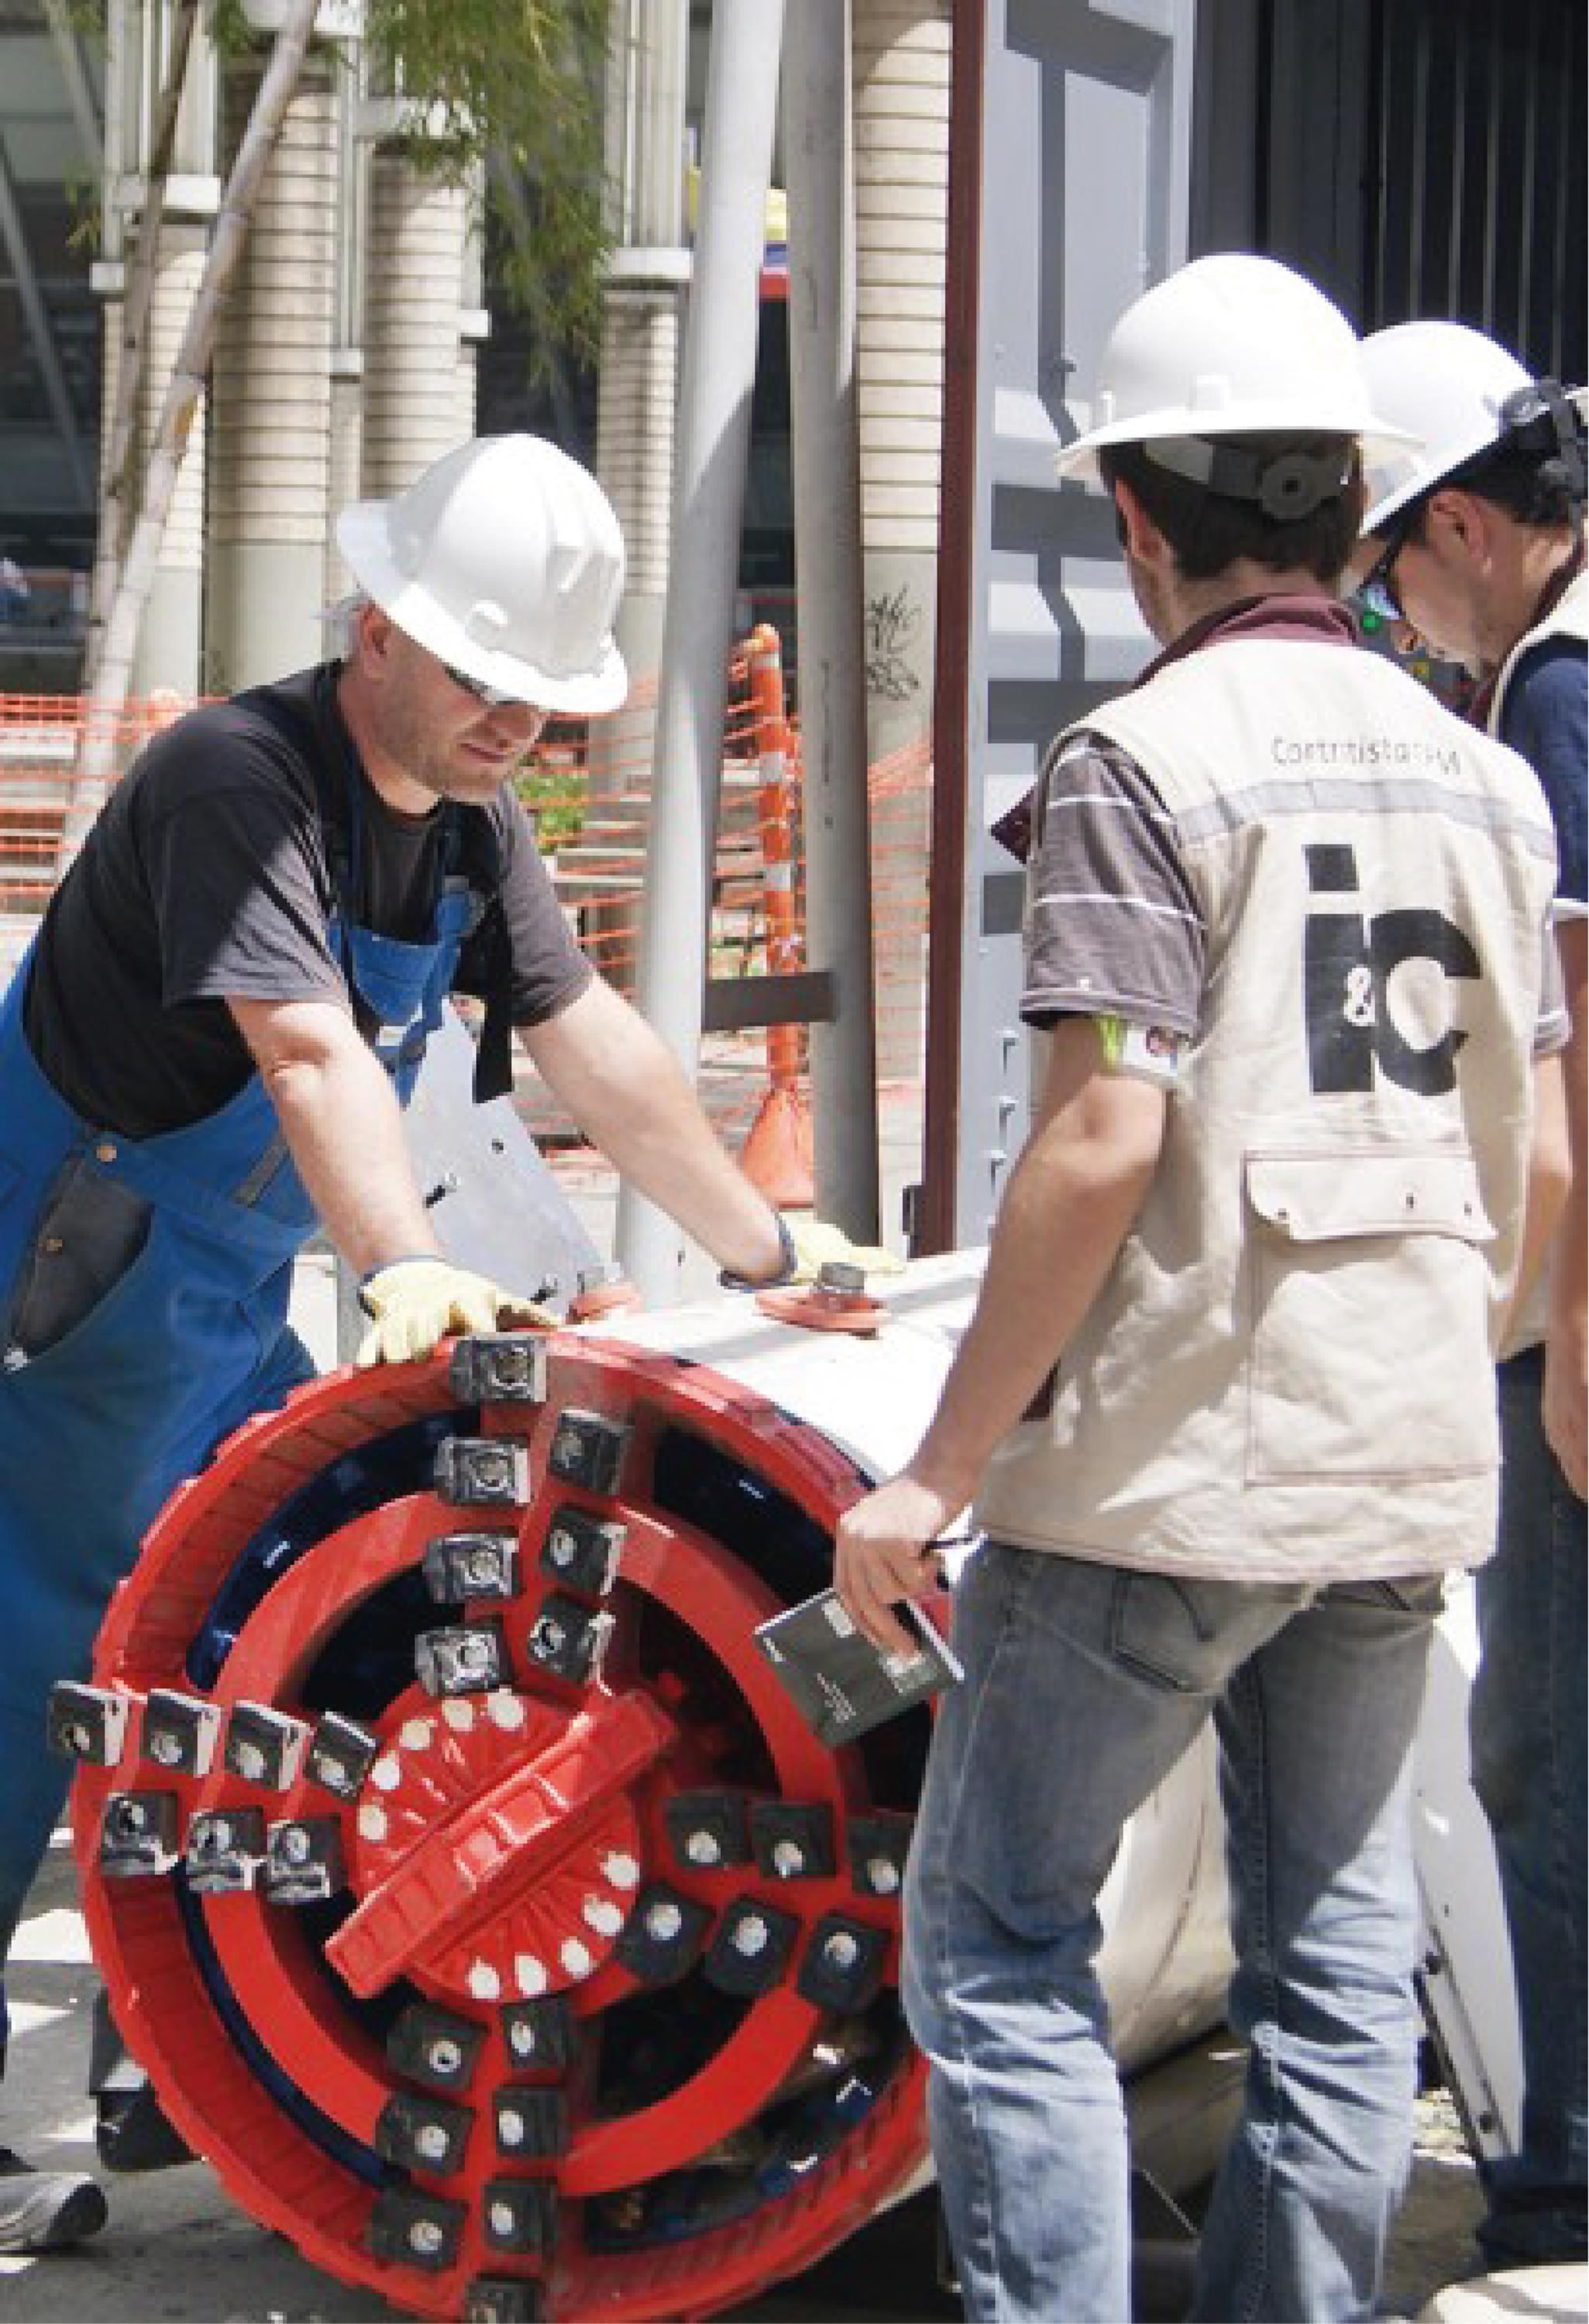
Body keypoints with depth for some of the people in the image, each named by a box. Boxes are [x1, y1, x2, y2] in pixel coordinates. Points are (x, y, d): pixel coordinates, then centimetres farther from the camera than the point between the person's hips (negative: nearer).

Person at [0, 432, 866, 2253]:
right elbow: (311, 1052, -37)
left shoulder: (470, 824, 5)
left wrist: (761, 1246, 15)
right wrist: (403, 1266, -48)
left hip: (226, 1309, 9)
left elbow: (590, 1043, 12)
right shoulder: (238, 777, -24)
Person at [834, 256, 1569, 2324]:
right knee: (1339, 1965, 13)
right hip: (1409, 1468, 6)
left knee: (998, 1941, 3)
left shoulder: (1145, 759, -11)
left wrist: (941, 1467, -13)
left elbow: (1105, 1142, -18)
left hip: (1168, 1462, -6)